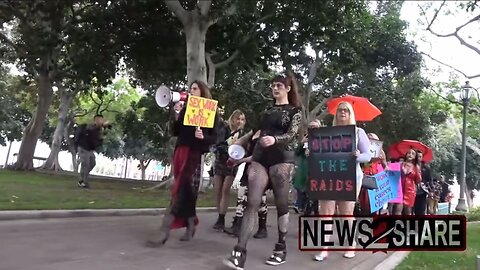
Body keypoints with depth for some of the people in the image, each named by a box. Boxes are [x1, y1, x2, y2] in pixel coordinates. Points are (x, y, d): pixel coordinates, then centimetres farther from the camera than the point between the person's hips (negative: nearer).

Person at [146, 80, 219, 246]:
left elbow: (214, 138, -2)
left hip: (195, 153, -6)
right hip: (180, 151, 6)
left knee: (180, 190, -13)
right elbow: (175, 132, 13)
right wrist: (175, 115, -1)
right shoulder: (186, 108, 17)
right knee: (185, 190, 9)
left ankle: (164, 230, -14)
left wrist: (203, 137, -22)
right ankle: (190, 226, 23)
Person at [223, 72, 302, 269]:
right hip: (260, 159, 4)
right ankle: (239, 251, -13)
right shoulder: (267, 110, 20)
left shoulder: (295, 111, 5)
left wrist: (274, 139, -29)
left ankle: (281, 248, 18)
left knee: (281, 204, 3)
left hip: (282, 160, -4)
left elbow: (291, 135, -10)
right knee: (252, 203, -8)